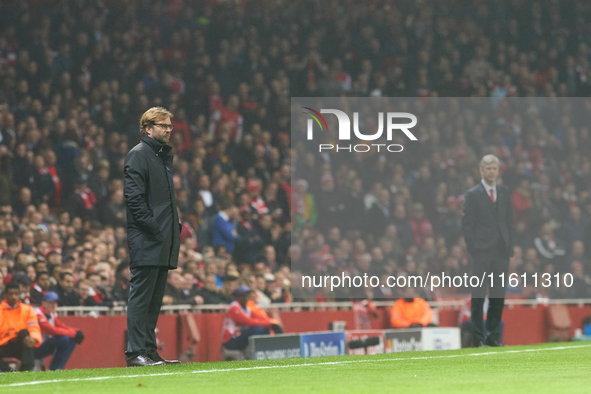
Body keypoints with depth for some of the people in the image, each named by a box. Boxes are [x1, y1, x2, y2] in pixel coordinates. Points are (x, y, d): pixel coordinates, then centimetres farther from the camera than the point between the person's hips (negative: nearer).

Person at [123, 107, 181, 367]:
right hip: (145, 240, -9)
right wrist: (153, 228, -19)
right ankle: (136, 352, -9)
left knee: (154, 300, 10)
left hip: (163, 241, 9)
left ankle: (149, 351, 13)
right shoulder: (138, 155, -7)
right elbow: (134, 197, -15)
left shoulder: (164, 155, 21)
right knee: (141, 295, -9)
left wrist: (175, 227, 14)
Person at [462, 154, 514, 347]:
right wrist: (473, 249, -9)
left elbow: (509, 220, 16)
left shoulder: (505, 192, 14)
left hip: (502, 252, 5)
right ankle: (478, 337, -2)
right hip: (482, 252, -5)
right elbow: (467, 224, -2)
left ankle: (493, 336, 13)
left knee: (498, 296, 6)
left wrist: (509, 247, 8)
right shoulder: (472, 194, 0)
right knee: (478, 296, -5)